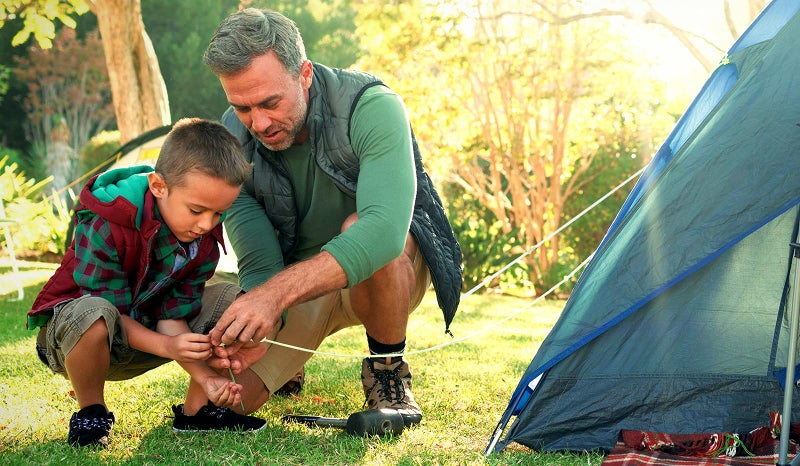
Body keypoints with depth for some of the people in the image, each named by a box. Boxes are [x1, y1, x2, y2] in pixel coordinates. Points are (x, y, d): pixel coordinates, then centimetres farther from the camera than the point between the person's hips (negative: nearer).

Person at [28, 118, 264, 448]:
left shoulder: (206, 237, -9)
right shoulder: (104, 226, -29)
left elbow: (174, 312, -10)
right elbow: (110, 311, -26)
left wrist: (203, 375, -24)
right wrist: (167, 346, -39)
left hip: (147, 328, 6)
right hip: (73, 334, -6)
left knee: (234, 298, -8)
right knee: (91, 313, -43)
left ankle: (196, 409, 0)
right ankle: (91, 415, -16)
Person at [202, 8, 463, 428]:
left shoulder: (371, 107, -29)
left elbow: (385, 228, -43)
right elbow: (259, 262, -20)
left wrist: (276, 294, -53)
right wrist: (257, 329, -43)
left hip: (390, 272, -4)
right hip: (296, 280, 4)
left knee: (358, 230, -39)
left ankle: (387, 371, -15)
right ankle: (288, 363, 23)